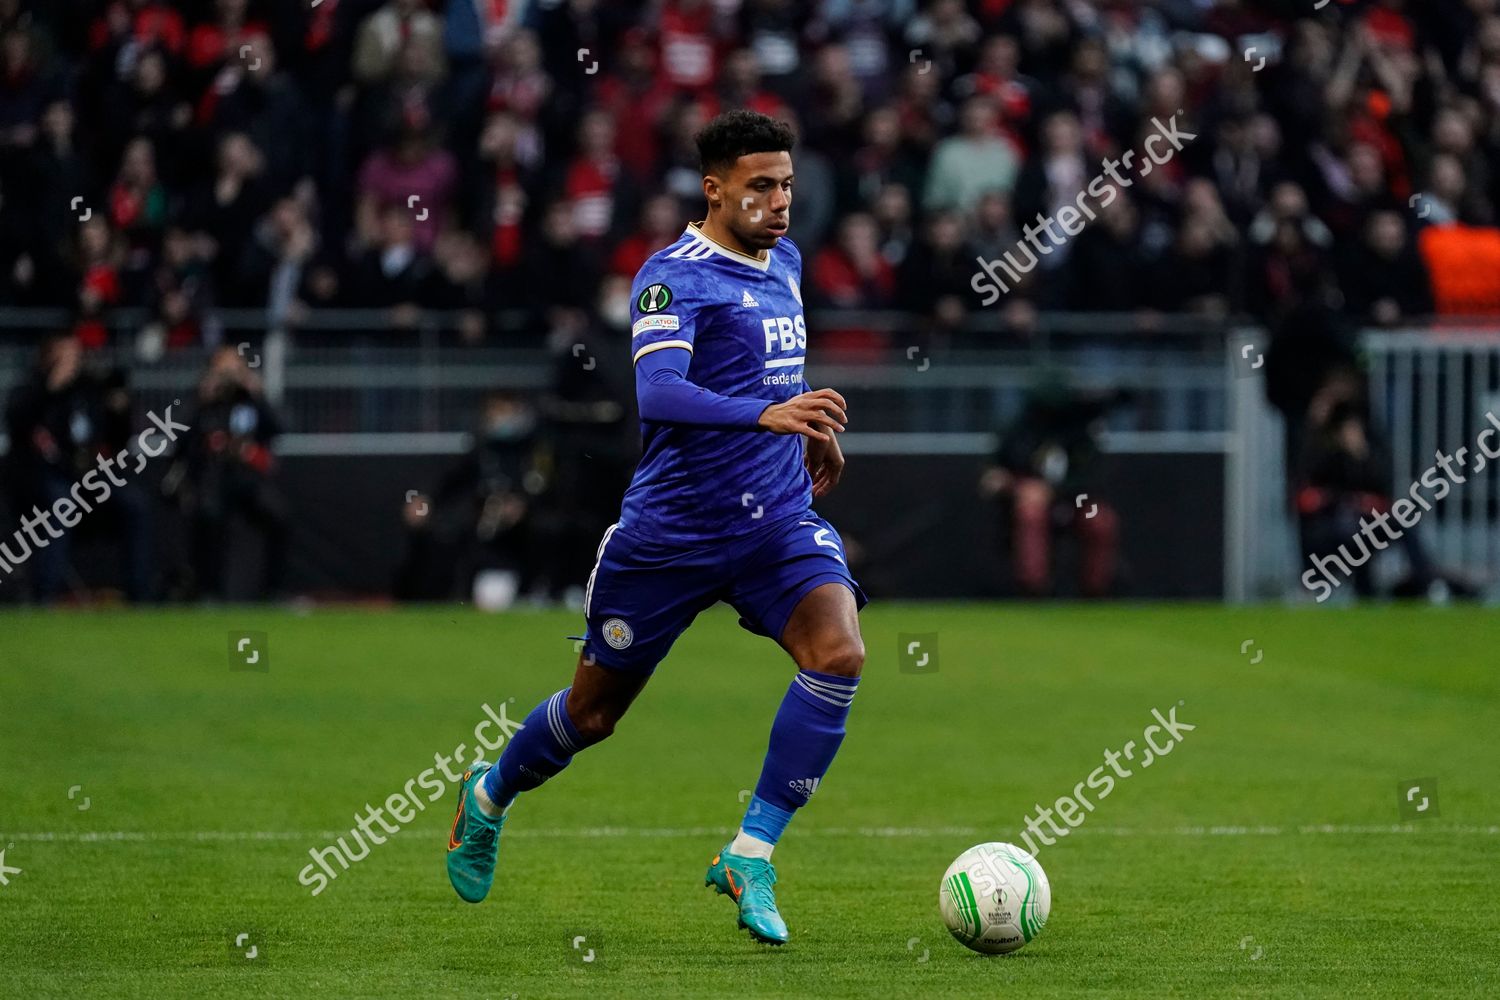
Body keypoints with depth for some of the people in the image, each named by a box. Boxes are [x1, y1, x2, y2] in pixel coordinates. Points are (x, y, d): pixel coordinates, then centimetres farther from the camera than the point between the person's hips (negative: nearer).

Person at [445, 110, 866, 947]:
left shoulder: (784, 262, 9)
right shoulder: (674, 277, -15)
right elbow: (658, 392, -31)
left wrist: (810, 426, 27)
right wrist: (765, 414, -43)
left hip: (778, 520, 5)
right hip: (673, 527, -5)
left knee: (839, 653, -23)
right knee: (595, 711, 9)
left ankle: (750, 858, -15)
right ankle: (490, 797, 42)